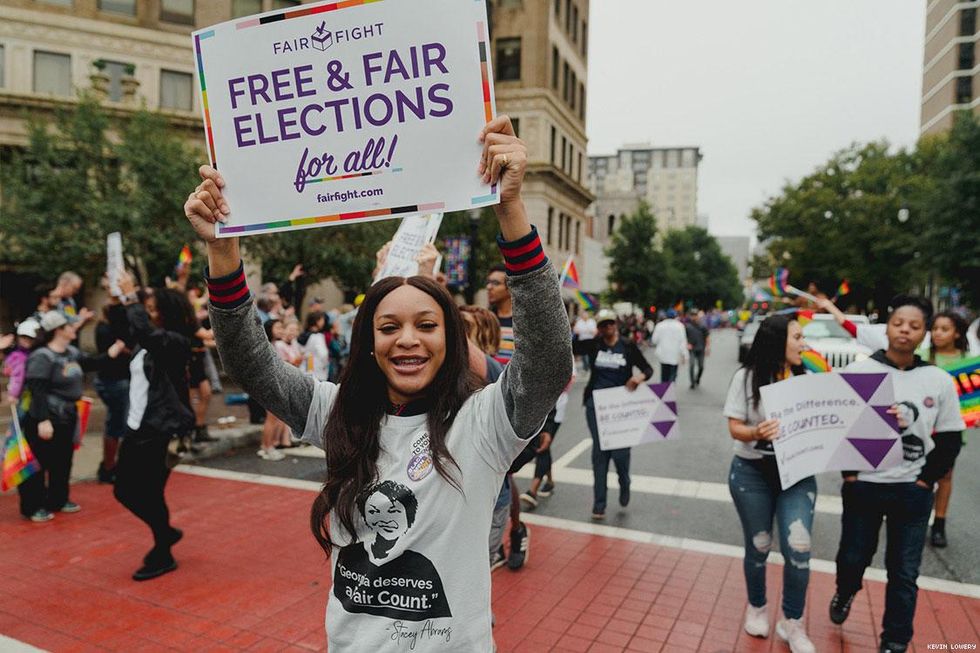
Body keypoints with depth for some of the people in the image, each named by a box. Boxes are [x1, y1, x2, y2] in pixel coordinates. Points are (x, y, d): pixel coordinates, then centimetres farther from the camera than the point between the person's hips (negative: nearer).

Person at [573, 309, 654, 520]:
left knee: (620, 452, -5)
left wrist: (640, 377, -18)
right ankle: (599, 504, 14)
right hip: (596, 405, 1)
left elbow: (648, 368, 3)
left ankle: (624, 484, 30)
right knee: (599, 452, 4)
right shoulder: (593, 345, 2)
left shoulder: (628, 346, 1)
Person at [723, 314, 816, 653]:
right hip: (752, 472, -2)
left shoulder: (804, 378, 1)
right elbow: (734, 428, -9)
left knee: (798, 548, -7)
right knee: (758, 546, 11)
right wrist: (756, 432, -29)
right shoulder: (746, 377, -8)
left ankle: (792, 622, 16)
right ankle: (757, 608, 37)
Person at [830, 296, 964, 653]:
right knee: (852, 556, 14)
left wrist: (926, 478, -3)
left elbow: (950, 438, 5)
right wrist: (847, 471, -6)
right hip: (862, 485, 0)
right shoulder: (858, 371, -6)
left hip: (912, 491, 1)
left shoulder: (940, 381, -1)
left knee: (904, 573, 9)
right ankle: (845, 594, 47)